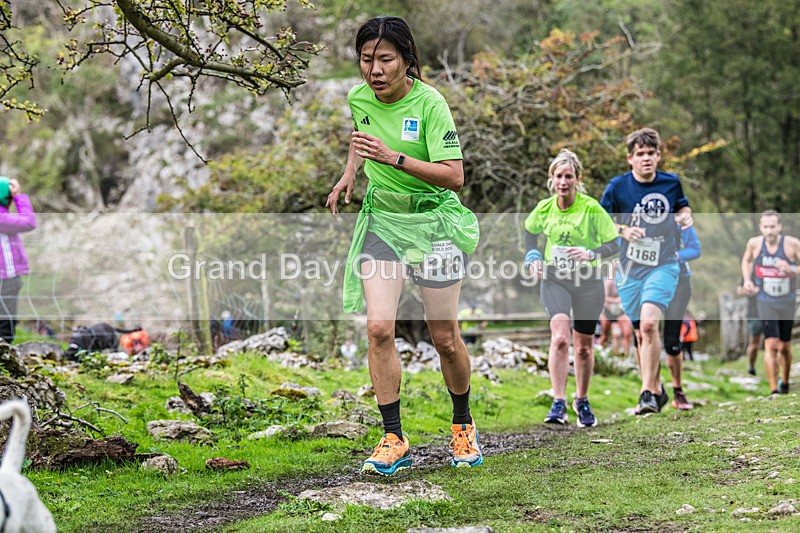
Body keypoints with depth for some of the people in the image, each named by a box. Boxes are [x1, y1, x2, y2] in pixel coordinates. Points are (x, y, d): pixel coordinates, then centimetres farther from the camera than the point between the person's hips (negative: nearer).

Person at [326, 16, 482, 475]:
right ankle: (394, 441, -6)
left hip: (433, 222, -4)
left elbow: (455, 177, -26)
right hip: (381, 218, 4)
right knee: (379, 327, -14)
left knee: (445, 338, 3)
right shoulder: (359, 99, -2)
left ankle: (463, 425, 29)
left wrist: (393, 157, -34)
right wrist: (350, 174, 8)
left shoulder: (429, 103, -19)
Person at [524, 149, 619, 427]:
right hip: (554, 279, 1)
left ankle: (582, 402, 30)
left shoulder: (592, 208, -13)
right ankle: (558, 404, -20)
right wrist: (533, 256, 3)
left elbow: (613, 245, -9)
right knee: (560, 338, -19)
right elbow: (530, 231, 19)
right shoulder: (544, 208, -3)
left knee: (584, 346, 9)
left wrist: (590, 254, -26)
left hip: (588, 281, -1)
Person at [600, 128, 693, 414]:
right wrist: (623, 230, -15)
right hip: (630, 269, 2)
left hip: (663, 265, -1)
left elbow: (683, 207, 20)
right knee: (641, 333, 9)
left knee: (649, 323, -23)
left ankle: (647, 392, -19)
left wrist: (685, 217, -3)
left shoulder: (671, 183, 1)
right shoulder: (618, 186, -4)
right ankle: (657, 390, 28)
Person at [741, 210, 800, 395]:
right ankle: (774, 392, -16)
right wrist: (747, 280, -1)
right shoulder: (754, 243, -8)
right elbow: (746, 260, 14)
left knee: (785, 347, 15)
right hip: (766, 302, 0)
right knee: (771, 345, -15)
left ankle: (785, 381, 41)